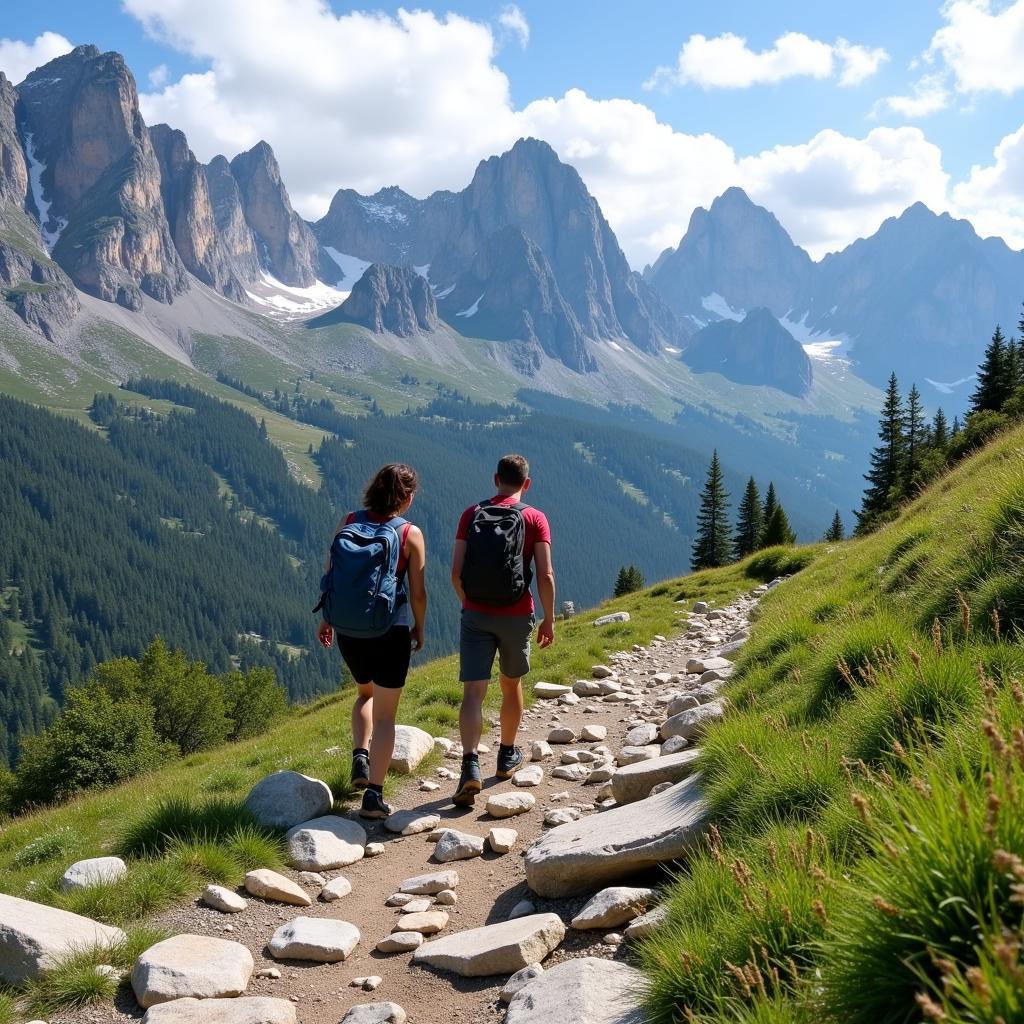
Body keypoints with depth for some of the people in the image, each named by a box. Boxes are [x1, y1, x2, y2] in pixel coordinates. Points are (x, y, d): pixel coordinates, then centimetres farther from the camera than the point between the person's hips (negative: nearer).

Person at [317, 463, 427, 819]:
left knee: (366, 693, 30)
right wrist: (419, 629, 9)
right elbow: (417, 592, -8)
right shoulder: (411, 534, -10)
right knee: (385, 715, 7)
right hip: (391, 631, -3)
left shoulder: (347, 522, -1)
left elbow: (330, 576, 2)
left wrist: (326, 619, 14)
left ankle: (360, 757, 12)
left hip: (348, 629, 4)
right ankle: (374, 795, 5)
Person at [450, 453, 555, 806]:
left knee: (473, 693, -3)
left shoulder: (471, 515, 2)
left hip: (476, 616, 0)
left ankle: (471, 765, -21)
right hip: (517, 616, 0)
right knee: (511, 684, 21)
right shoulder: (534, 518, -3)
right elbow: (545, 575, -10)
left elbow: (456, 572, -2)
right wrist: (549, 619, 1)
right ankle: (507, 757, 36)